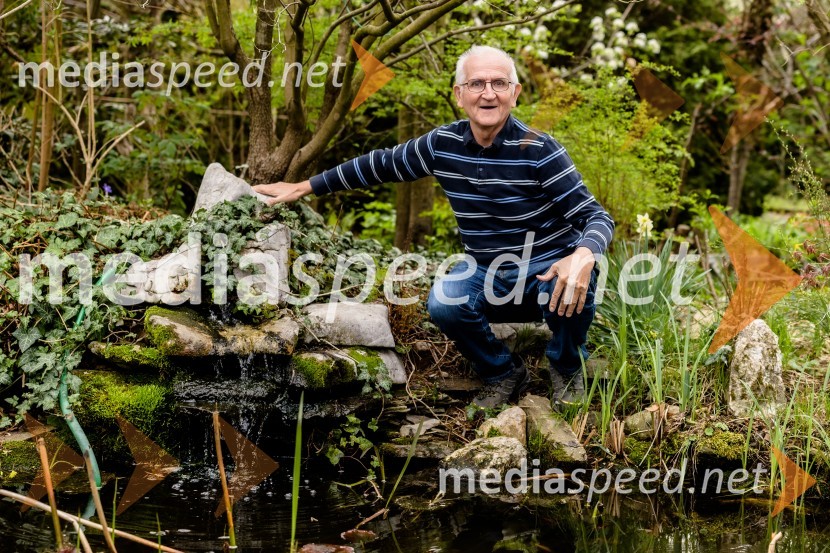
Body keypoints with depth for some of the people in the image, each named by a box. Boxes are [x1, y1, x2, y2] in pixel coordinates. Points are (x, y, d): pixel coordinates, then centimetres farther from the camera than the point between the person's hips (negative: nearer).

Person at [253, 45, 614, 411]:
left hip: (547, 269, -3)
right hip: (486, 273, 3)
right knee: (443, 305, -28)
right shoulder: (442, 144, -5)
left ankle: (567, 368, -1)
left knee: (571, 290, -36)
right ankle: (502, 374, 3)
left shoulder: (538, 151, -18)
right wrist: (304, 187, 12)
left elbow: (597, 217, -19)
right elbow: (381, 164, 10)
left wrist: (583, 256, -43)